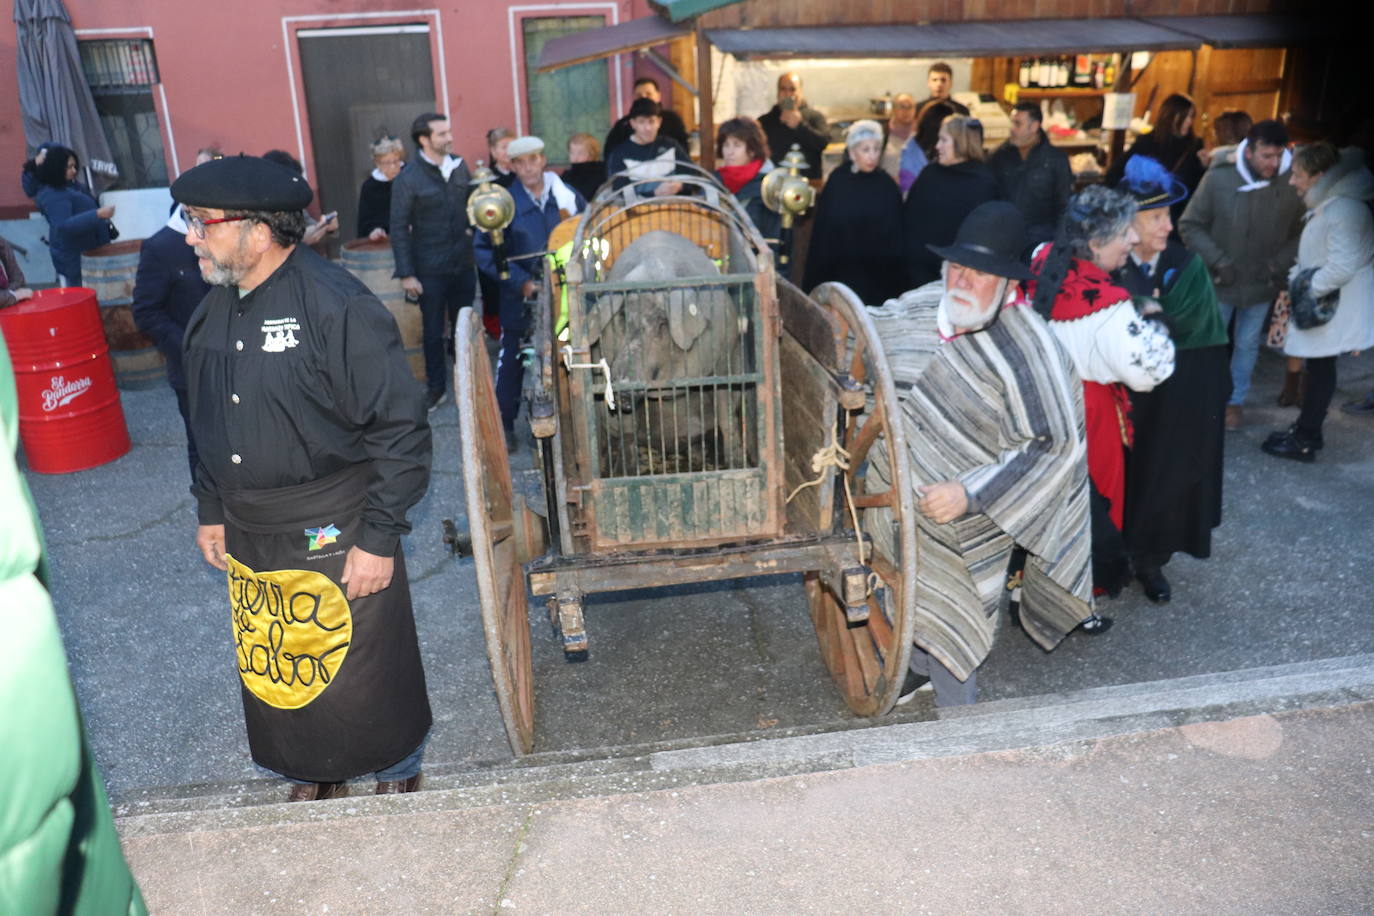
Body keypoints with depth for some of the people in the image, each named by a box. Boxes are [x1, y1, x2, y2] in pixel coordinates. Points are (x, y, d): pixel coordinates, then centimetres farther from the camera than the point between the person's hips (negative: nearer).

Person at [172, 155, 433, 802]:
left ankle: (397, 778, 35)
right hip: (249, 542, 7)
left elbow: (401, 430, -19)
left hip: (338, 539, -7)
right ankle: (312, 778, 44)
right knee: (276, 674, 19)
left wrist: (379, 539, -18)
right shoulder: (213, 312, 6)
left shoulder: (339, 306, -19)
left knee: (366, 671, 9)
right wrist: (210, 511, 18)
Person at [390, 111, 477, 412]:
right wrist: (406, 274, -12)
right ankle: (436, 387, 21)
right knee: (434, 331, 7)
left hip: (463, 263, 4)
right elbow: (399, 228, -8)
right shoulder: (407, 178, -9)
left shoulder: (460, 166, 5)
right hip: (430, 270, -4)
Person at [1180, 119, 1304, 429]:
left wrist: (1278, 263, -13)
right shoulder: (1218, 177, -16)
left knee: (1247, 344, 17)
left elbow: (1302, 233, -1)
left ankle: (1235, 401, 35)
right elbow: (1190, 225, -9)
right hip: (1219, 282, -1)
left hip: (1261, 284, 1)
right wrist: (1218, 262, -15)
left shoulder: (1292, 183, -14)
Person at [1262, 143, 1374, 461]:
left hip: (1336, 309, -9)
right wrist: (1298, 278, 7)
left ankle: (1305, 441, 7)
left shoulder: (1342, 210, -22)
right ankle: (1306, 430, 25)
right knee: (1318, 366, 15)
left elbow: (1343, 266, -27)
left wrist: (1308, 288, -17)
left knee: (1320, 368, -1)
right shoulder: (1328, 204, 10)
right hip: (1326, 304, 9)